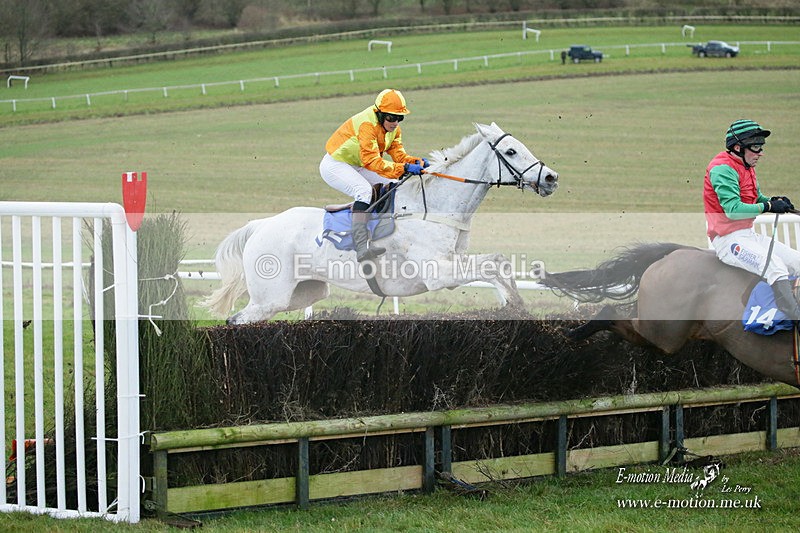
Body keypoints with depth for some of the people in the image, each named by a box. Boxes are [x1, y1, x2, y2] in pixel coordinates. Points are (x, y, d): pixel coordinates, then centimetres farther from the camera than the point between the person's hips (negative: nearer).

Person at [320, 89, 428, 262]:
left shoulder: (394, 128, 0)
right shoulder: (367, 124, -30)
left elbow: (398, 154, -4)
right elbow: (372, 161, -38)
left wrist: (417, 162, -25)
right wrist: (404, 168, -44)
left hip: (356, 167, 10)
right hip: (335, 165, -10)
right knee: (364, 189, -32)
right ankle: (362, 245, -45)